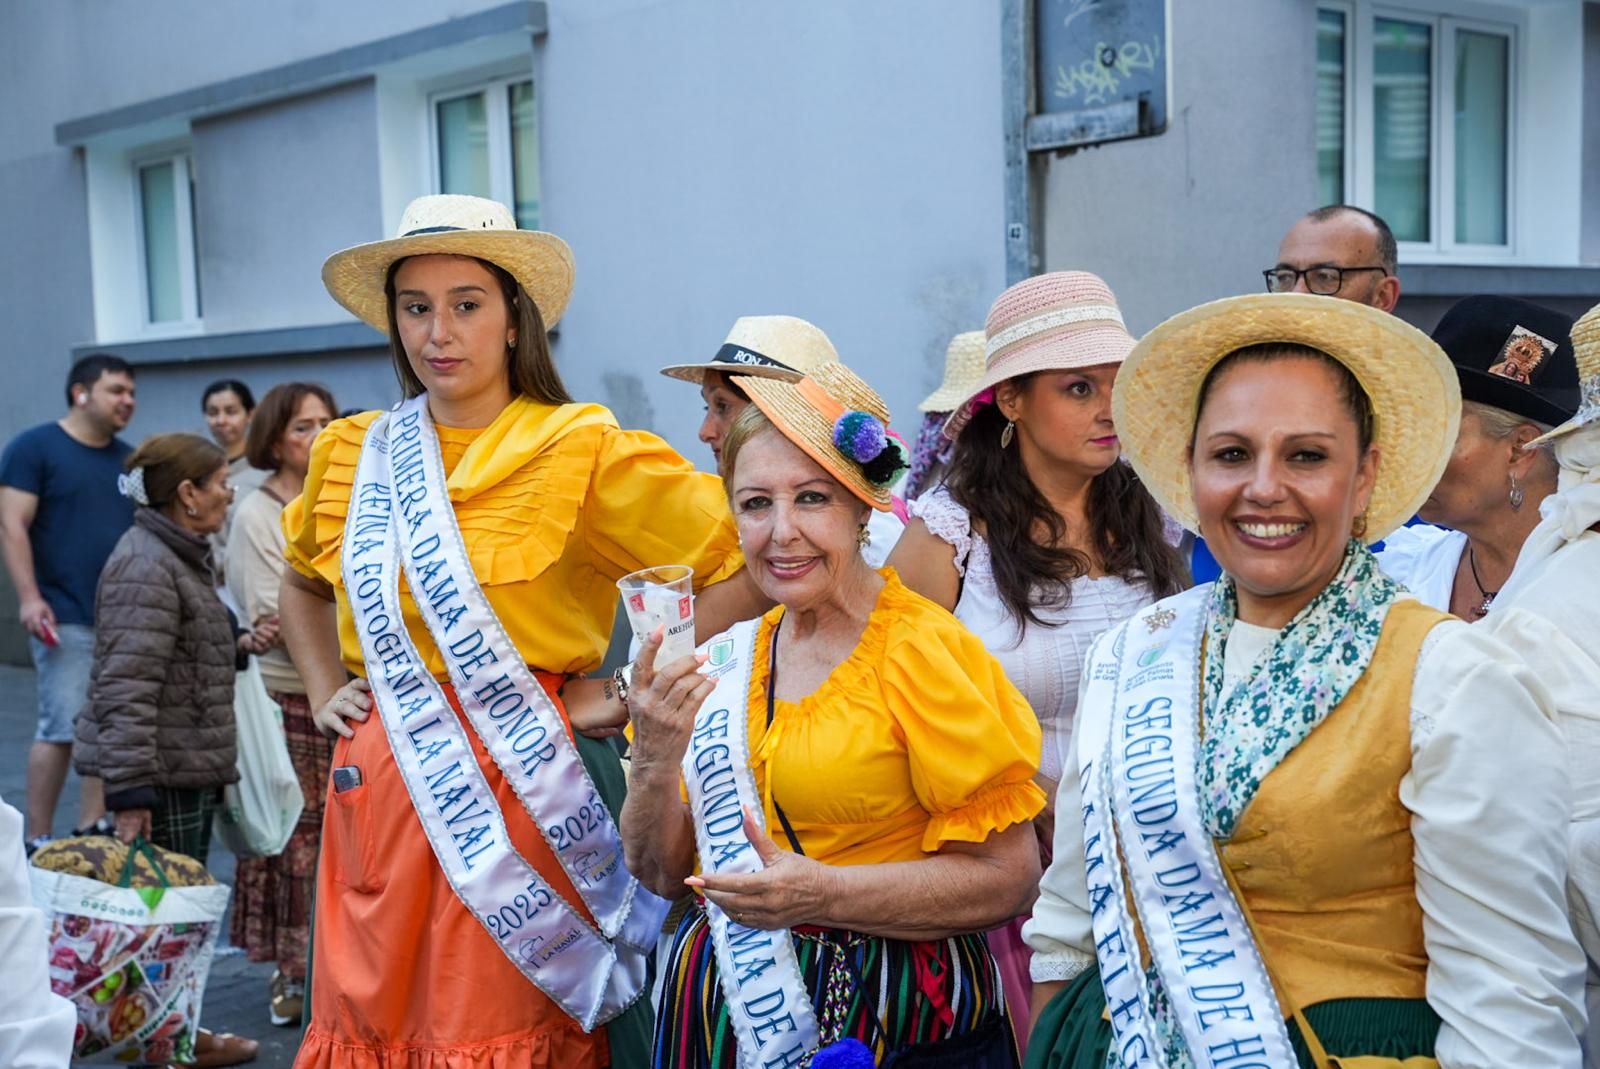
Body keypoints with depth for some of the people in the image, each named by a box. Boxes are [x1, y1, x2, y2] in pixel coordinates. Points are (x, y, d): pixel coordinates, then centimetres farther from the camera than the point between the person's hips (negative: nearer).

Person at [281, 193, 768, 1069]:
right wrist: (323, 691, 15)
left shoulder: (582, 450, -7)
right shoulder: (351, 456, 8)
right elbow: (302, 582, 29)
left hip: (518, 788, -4)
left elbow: (743, 569, -9)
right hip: (374, 788, 5)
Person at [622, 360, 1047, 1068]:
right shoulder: (722, 663, 2)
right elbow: (662, 875, 5)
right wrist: (657, 762, -14)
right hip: (730, 1012, 5)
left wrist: (826, 894, -23)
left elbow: (1008, 876, -15)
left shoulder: (922, 650, -13)